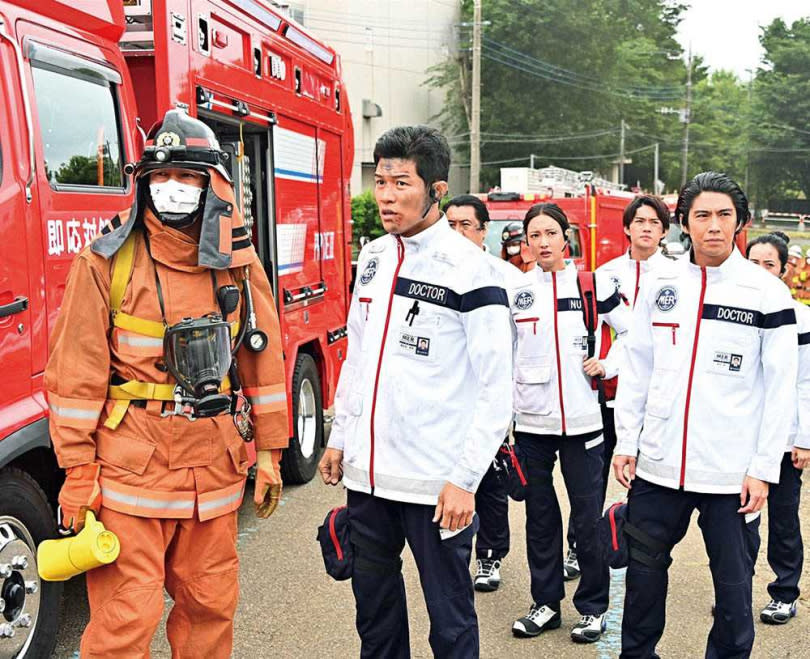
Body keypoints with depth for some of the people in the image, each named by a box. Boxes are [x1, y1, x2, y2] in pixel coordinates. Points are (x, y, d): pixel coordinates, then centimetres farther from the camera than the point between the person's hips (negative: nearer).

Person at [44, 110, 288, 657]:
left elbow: (265, 360, 9)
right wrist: (78, 473, -6)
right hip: (132, 465, -3)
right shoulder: (107, 262, -4)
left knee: (211, 603, 14)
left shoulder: (238, 262, 5)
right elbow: (76, 374, -4)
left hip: (216, 464, 3)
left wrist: (269, 453, 8)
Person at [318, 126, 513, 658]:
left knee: (450, 616, 8)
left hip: (436, 483, -6)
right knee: (374, 601, 20)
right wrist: (339, 438, 15)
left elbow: (496, 388, -13)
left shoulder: (468, 268, -12)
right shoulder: (372, 258, 8)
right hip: (367, 473, 6)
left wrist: (465, 479, -15)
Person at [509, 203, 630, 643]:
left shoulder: (593, 284, 1)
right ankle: (545, 603, 25)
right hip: (530, 422, 2)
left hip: (582, 421, -1)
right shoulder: (515, 292, 4)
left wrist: (608, 366, -4)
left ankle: (593, 607, 20)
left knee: (588, 517, 4)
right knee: (539, 516, 10)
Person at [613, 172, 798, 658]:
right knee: (644, 569, 15)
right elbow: (636, 367, 8)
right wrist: (627, 442, 5)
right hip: (658, 463, 3)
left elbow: (781, 387, -4)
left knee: (733, 583, 9)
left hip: (733, 471, -3)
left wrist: (765, 468, -7)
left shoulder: (768, 293, -4)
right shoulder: (659, 283, 5)